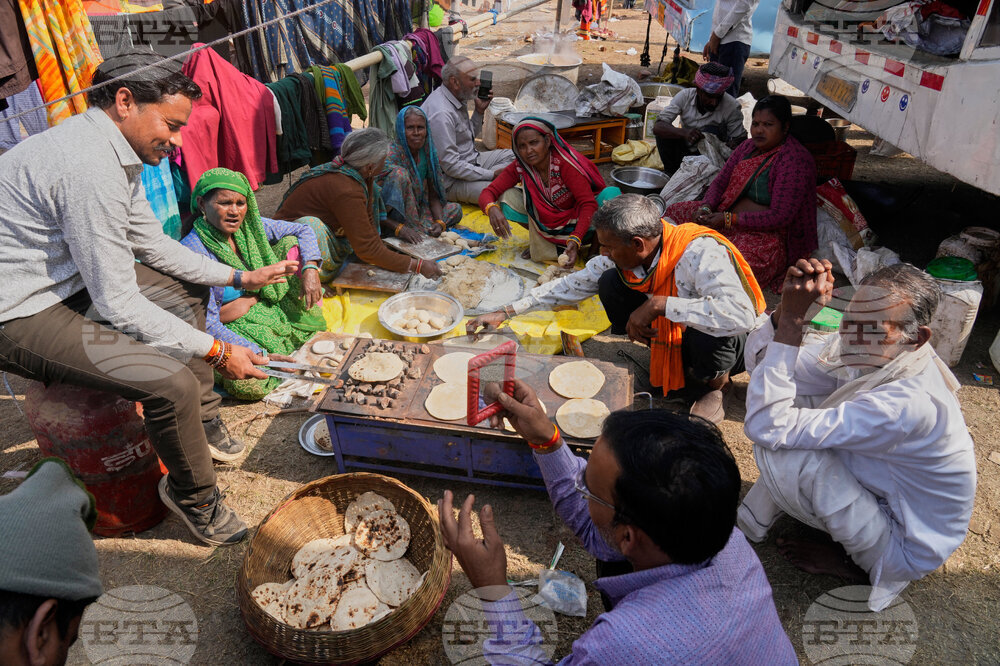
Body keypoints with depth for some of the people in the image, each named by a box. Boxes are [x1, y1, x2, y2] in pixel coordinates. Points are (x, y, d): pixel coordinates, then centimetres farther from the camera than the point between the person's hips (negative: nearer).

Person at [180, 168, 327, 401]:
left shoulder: (248, 226, -5)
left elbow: (303, 231, 7)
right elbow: (207, 325, -25)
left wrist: (310, 269, -12)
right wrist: (261, 356, -31)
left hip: (266, 310, 6)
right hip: (230, 330, -6)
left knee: (291, 243, -2)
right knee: (250, 384, -37)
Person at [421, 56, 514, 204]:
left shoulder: (458, 98, 6)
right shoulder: (441, 114, -26)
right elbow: (451, 165, -27)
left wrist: (479, 111, 2)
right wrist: (492, 175, -21)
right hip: (451, 181, -10)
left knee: (510, 155, 13)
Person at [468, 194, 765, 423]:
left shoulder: (701, 252, -35)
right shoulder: (623, 255, -15)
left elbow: (740, 316, -48)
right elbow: (573, 284, -4)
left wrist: (658, 304, -44)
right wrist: (506, 313, -7)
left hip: (732, 344, -6)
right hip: (675, 332, 6)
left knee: (709, 335, -42)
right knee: (611, 283, -12)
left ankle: (714, 382, -1)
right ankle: (680, 375, 1)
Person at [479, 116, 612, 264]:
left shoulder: (565, 163, -28)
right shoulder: (519, 167, -14)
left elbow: (588, 204, -31)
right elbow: (487, 193, -14)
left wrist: (575, 240, -46)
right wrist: (492, 209, -41)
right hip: (547, 218, 4)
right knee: (507, 197, -15)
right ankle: (540, 239, 1)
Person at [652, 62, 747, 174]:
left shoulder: (732, 107, -18)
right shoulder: (685, 96, -16)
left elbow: (740, 140, -12)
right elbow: (657, 127, -26)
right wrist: (684, 133, -44)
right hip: (686, 150, 1)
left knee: (711, 131, -28)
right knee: (663, 132, -23)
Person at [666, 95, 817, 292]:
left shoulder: (794, 161, -17)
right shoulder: (748, 146, 8)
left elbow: (779, 217, -23)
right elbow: (720, 181, 11)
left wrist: (728, 219, -24)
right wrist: (706, 207, -11)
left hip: (768, 234, -9)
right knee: (673, 213, 1)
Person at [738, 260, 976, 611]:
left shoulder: (906, 404, -39)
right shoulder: (865, 355, -13)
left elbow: (767, 427, -42)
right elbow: (760, 361, -11)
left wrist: (792, 322, -43)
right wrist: (785, 310, -30)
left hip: (902, 549, -8)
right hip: (880, 489, 8)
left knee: (778, 448, -29)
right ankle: (757, 515, 12)